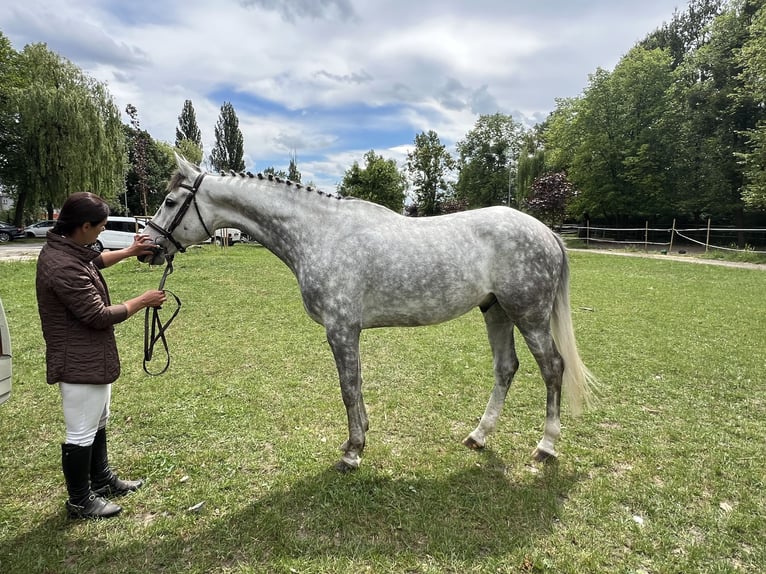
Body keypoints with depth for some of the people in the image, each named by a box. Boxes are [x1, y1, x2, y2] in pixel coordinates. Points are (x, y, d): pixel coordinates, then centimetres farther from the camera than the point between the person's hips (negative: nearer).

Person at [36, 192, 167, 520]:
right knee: (81, 434, 6)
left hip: (89, 357, 11)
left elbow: (95, 259, 25)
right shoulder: (64, 267, -30)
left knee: (97, 423, 24)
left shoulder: (64, 247, 2)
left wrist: (129, 252, 17)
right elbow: (99, 316, -25)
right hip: (80, 363, -11)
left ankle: (101, 480, 42)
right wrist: (142, 302, -13)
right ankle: (79, 502, 24)